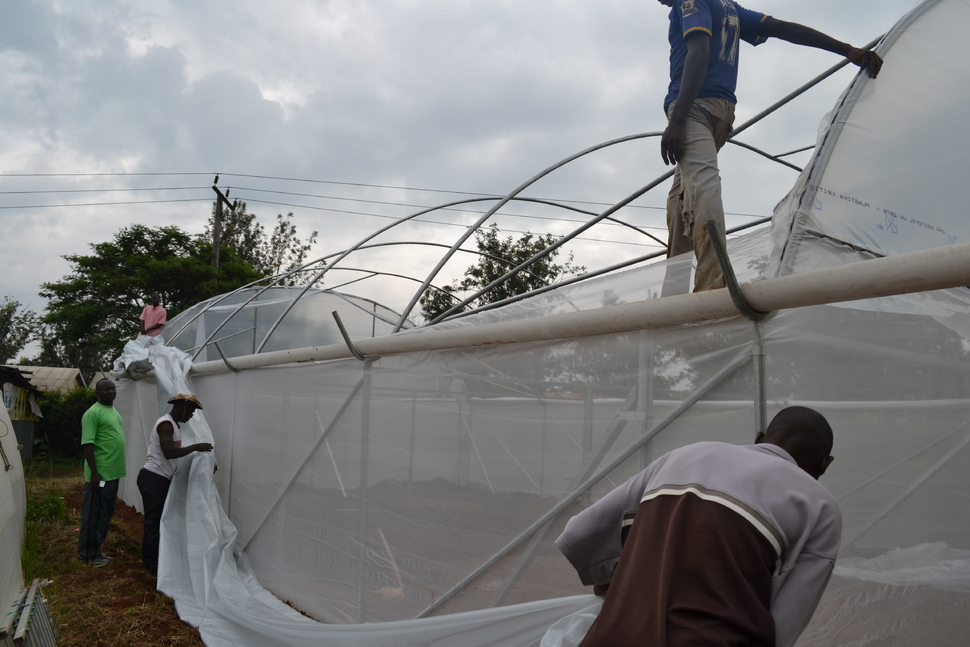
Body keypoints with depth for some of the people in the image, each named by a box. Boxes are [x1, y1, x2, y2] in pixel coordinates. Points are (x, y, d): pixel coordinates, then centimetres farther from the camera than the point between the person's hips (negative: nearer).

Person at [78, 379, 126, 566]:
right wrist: (94, 473, -21)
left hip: (112, 473, 9)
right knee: (94, 515, 0)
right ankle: (88, 554, 8)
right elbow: (87, 444, -17)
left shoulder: (114, 411, 16)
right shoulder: (93, 413, -12)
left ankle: (95, 551, 23)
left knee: (105, 515, 14)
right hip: (100, 473, -9)